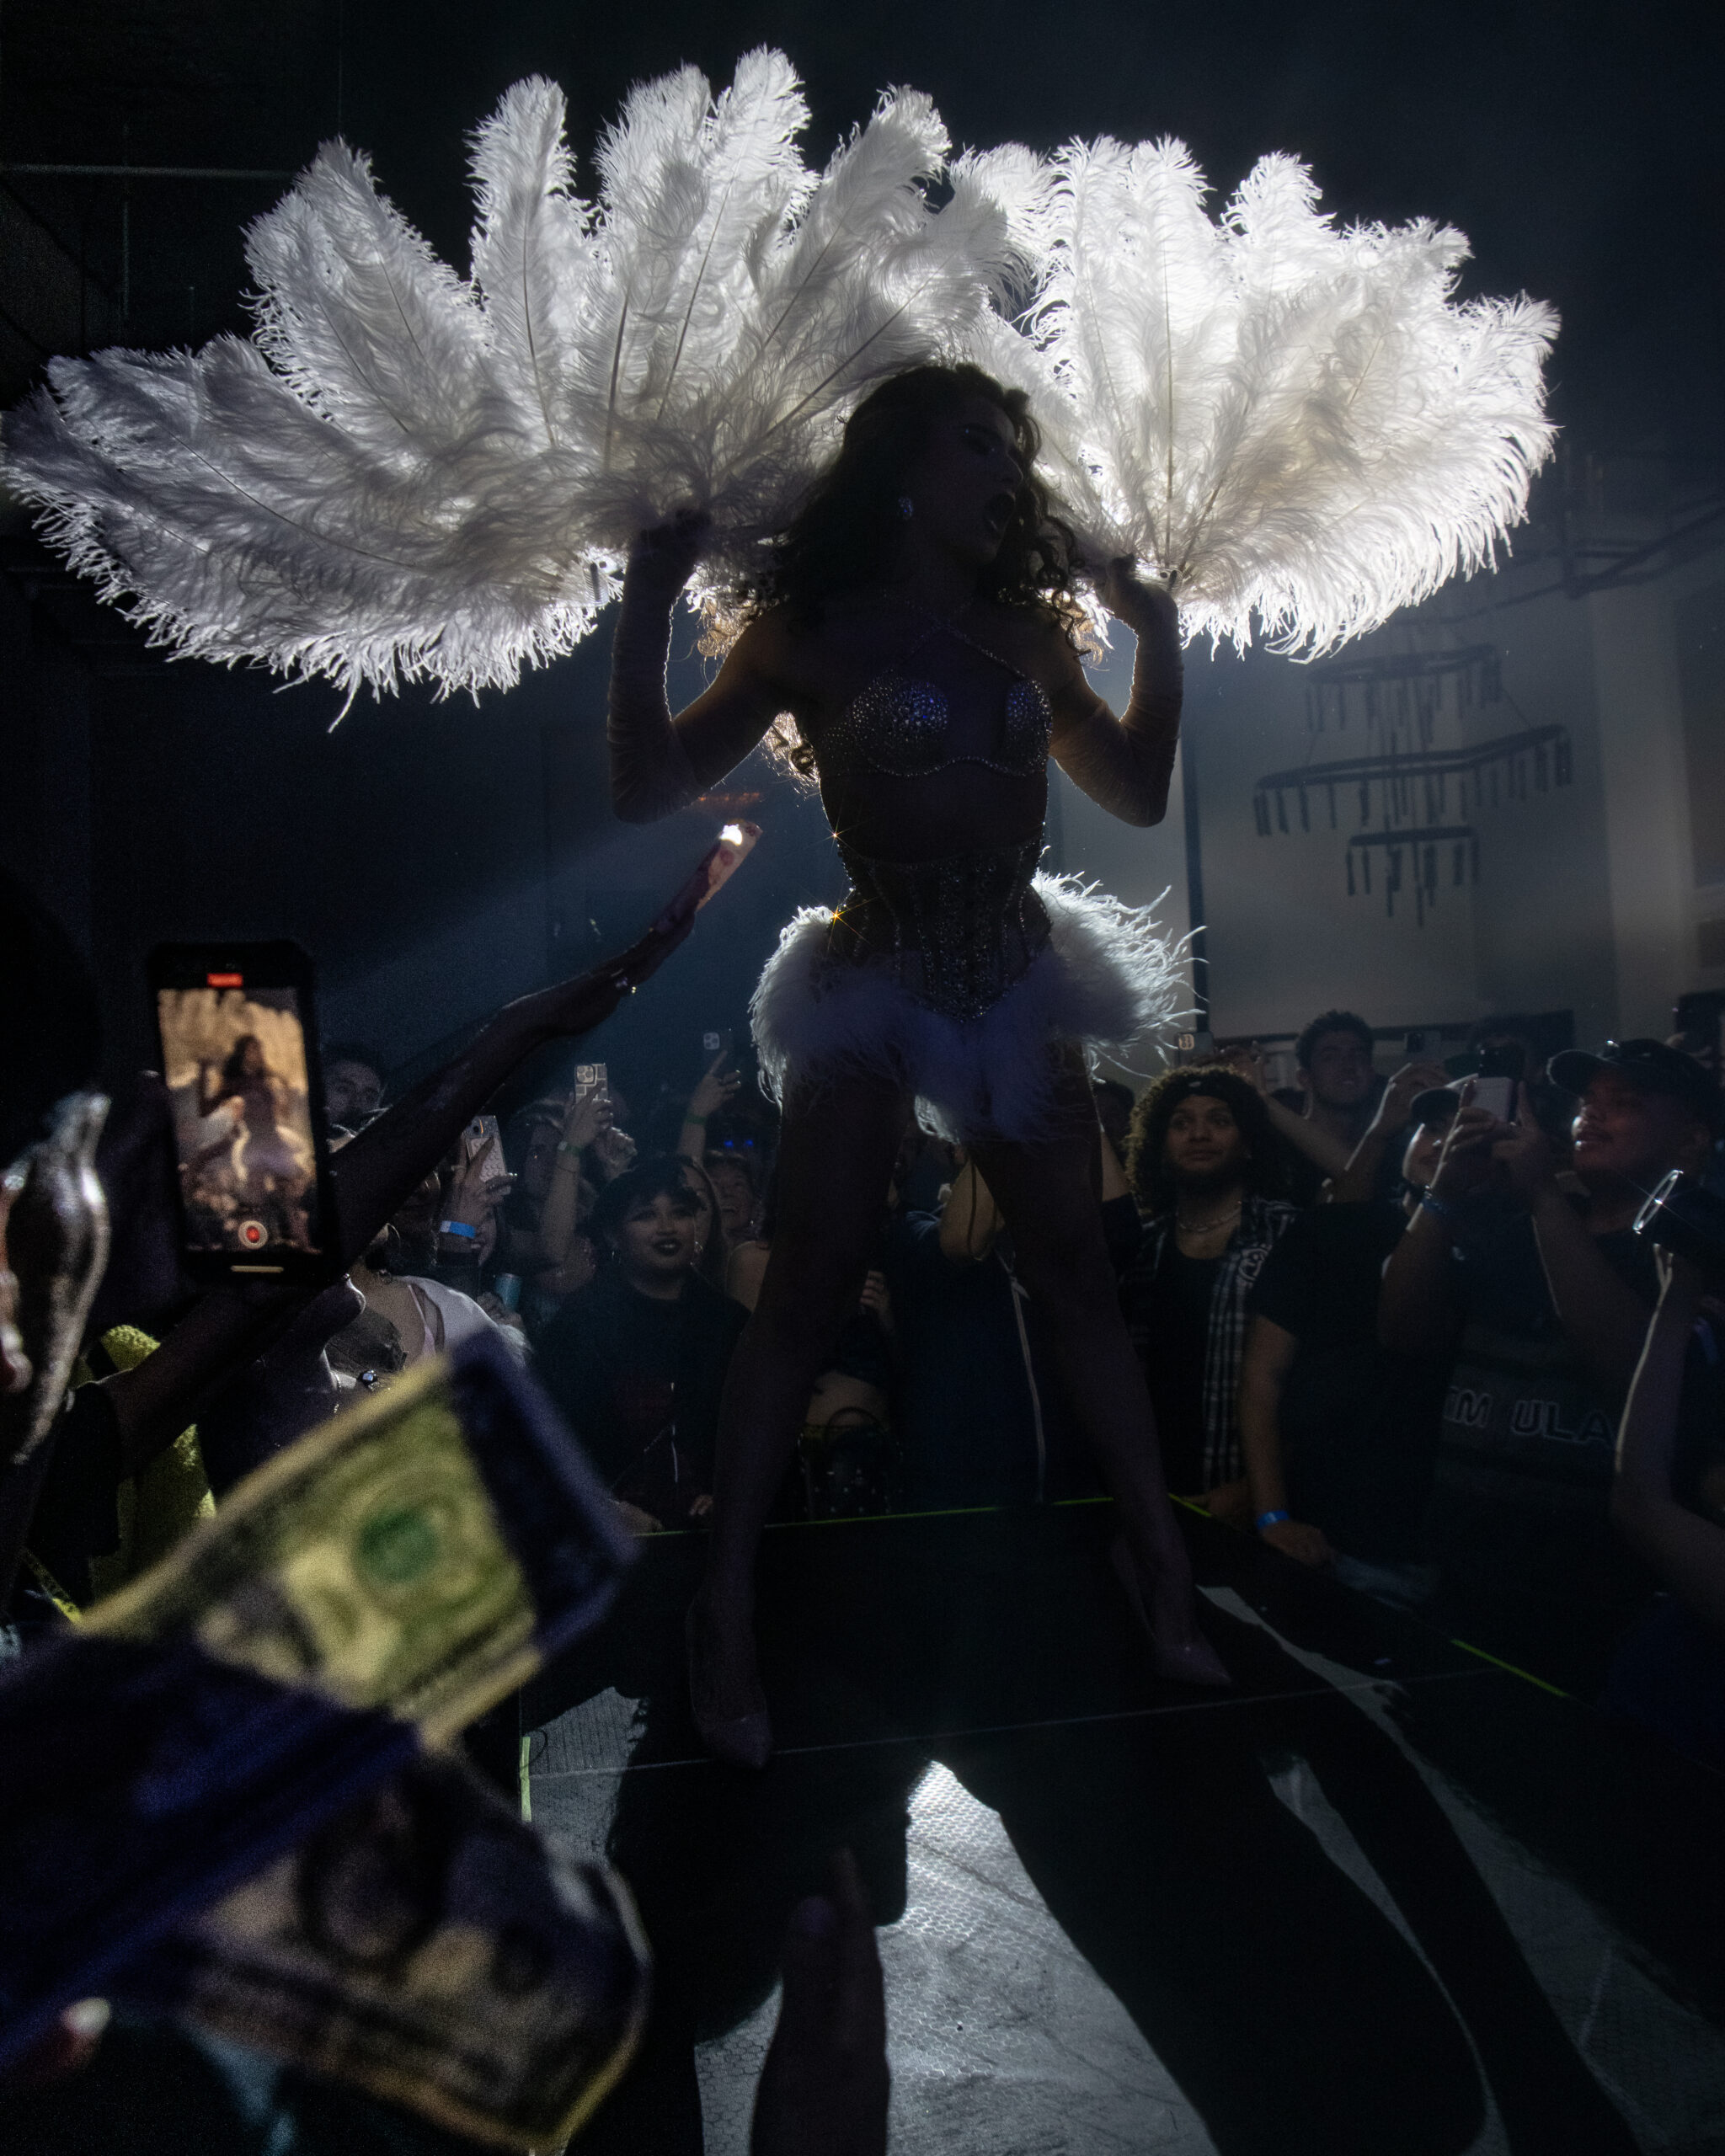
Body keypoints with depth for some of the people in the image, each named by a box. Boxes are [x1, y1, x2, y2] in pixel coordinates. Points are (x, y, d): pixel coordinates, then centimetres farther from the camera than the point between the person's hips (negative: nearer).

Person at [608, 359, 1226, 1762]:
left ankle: (1168, 1579, 16)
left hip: (1016, 984, 4)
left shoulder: (1024, 631, 11)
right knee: (811, 1294, -5)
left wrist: (1158, 631, 9)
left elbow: (1139, 793, 16)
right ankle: (728, 1616, 6)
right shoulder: (813, 628, -1)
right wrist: (651, 602, -16)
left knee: (1081, 1282, 5)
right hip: (873, 987, -4)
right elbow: (649, 790, -8)